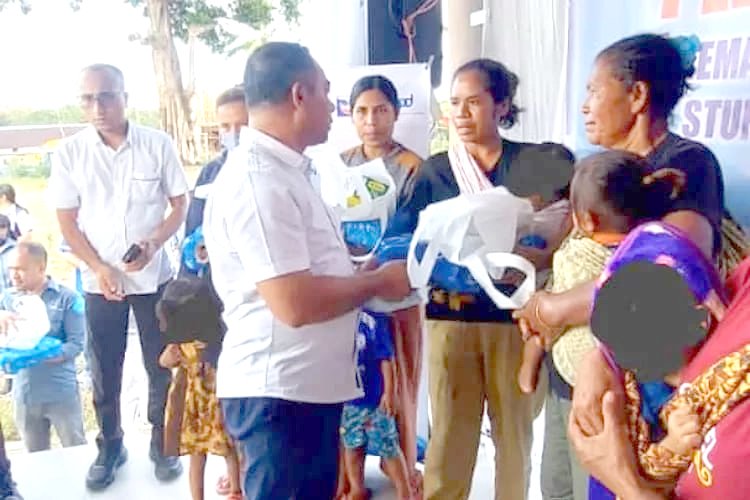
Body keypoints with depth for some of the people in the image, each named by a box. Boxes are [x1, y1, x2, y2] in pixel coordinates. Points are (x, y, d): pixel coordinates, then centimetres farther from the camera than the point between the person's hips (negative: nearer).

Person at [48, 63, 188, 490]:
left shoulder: (158, 144, -7)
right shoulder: (69, 153, -5)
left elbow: (180, 202, 0)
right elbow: (67, 220, 0)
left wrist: (153, 243, -16)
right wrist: (99, 268, -11)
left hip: (155, 276, -1)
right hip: (100, 281, 1)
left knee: (162, 367, 9)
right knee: (105, 372, 11)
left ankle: (163, 445, 28)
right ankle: (110, 447, 31)